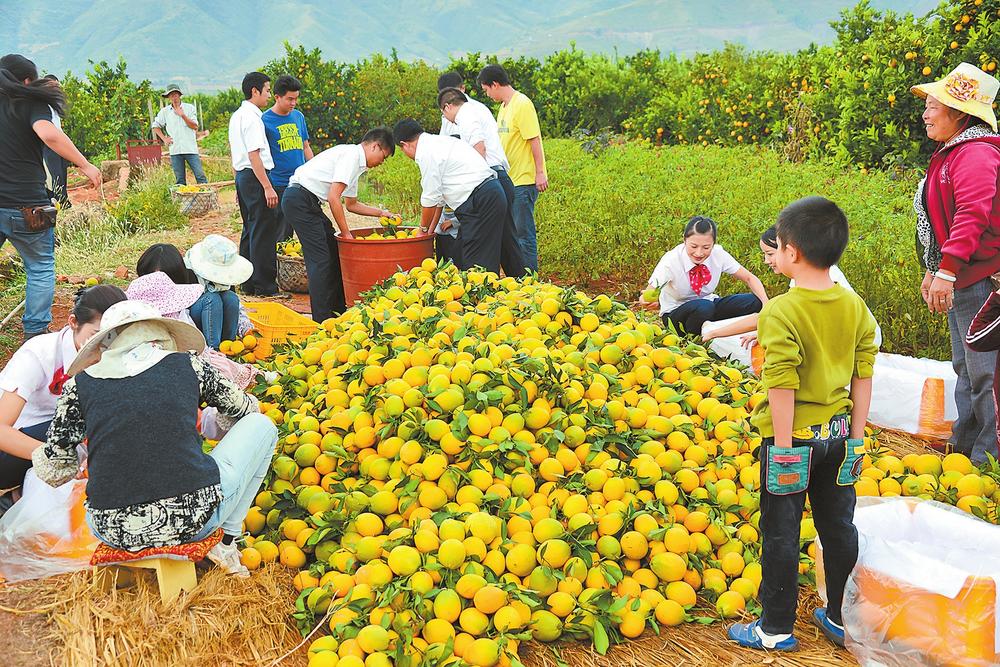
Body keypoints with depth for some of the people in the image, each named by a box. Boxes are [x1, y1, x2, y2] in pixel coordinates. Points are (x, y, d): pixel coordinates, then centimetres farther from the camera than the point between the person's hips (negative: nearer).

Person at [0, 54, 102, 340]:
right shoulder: (30, 103, -4)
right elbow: (48, 134, -24)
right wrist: (85, 165, -19)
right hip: (26, 206, -4)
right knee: (40, 268, 12)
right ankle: (35, 333, 9)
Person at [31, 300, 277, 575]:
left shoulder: (79, 386, 6)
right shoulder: (189, 366, 5)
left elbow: (51, 472, 12)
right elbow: (246, 408, 22)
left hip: (114, 533, 2)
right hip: (196, 520, -1)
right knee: (261, 424, 22)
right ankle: (227, 542, 16)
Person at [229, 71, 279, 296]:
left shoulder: (236, 116, 17)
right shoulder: (252, 117, -14)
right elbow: (254, 155, -20)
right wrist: (268, 187, -21)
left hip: (242, 176, 10)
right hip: (255, 176, -10)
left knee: (249, 230, 14)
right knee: (264, 231, -7)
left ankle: (248, 284, 19)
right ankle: (264, 286, -5)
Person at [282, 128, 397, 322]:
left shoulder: (356, 163, 18)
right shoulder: (351, 154, -13)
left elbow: (352, 204, 29)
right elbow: (334, 197, -19)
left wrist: (381, 213, 22)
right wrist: (346, 233, -13)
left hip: (309, 202, 10)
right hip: (299, 198, -10)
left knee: (334, 251, 13)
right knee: (320, 259, -11)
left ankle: (338, 310, 20)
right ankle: (322, 320, -9)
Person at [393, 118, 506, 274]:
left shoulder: (426, 153, -9)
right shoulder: (437, 143, 21)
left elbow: (430, 199, -6)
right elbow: (439, 195, 24)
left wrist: (423, 229, 9)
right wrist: (430, 230, 25)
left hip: (481, 201, -10)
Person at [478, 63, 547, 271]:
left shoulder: (522, 104, -13)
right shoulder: (504, 107, 16)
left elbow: (534, 140, -17)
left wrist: (540, 173, -19)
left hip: (524, 179, -10)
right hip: (510, 179, 10)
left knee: (523, 232, -5)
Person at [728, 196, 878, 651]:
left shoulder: (781, 312, -20)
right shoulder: (856, 308, -1)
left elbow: (782, 386, -22)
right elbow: (863, 378, 2)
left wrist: (784, 448, -16)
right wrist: (857, 439, 9)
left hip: (791, 437, -6)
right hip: (839, 436, 6)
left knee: (780, 533, 8)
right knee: (839, 528, 18)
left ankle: (776, 630, 19)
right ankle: (842, 619, 32)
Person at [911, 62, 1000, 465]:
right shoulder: (951, 153, 17)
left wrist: (948, 270, -33)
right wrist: (933, 269, 25)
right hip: (960, 279, 11)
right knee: (965, 367, 18)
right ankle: (963, 446, 29)